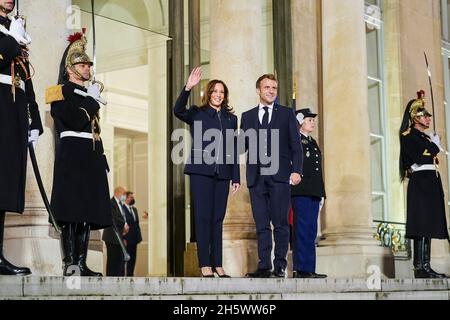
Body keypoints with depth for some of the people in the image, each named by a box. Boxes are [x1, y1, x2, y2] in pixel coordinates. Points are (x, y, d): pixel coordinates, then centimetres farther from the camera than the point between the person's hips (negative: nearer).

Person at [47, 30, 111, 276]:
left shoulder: (88, 94, 24)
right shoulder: (61, 92, 0)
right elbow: (75, 122, -15)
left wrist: (101, 158, 19)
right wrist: (92, 100, -4)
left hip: (92, 156, 8)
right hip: (72, 154, -8)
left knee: (88, 210, 3)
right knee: (72, 211, -13)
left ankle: (81, 264, 3)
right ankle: (69, 263, -14)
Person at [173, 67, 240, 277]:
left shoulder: (231, 118, 16)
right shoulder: (197, 114, 6)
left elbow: (234, 149, 14)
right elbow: (178, 111, -15)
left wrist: (236, 177, 9)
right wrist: (188, 88, -26)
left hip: (222, 173, 4)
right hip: (201, 171, -3)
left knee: (218, 219, 5)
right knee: (203, 217, -5)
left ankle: (217, 264, 8)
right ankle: (205, 265, -4)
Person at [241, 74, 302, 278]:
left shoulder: (286, 114, 10)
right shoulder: (247, 117, 16)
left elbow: (295, 145, 5)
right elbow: (242, 145, 10)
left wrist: (296, 170, -7)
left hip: (280, 176, -2)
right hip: (256, 177, 2)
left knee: (280, 223, -2)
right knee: (261, 224, 2)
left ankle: (280, 266, 2)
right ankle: (264, 266, 4)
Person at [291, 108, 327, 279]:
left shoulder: (313, 143, 21)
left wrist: (321, 192, 18)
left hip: (314, 192, 8)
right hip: (301, 191, -8)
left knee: (311, 231, 7)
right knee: (302, 229, -8)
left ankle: (309, 269, 9)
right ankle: (300, 269, -6)